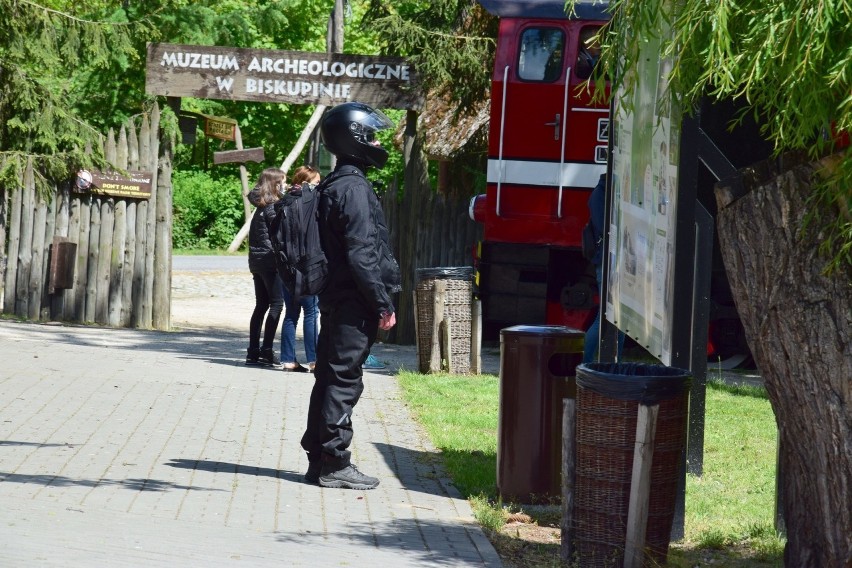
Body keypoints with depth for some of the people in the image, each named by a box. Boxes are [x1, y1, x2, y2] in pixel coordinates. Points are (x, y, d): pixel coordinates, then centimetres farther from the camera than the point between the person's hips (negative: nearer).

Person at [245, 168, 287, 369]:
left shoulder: (260, 207, 15)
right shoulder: (273, 207, -11)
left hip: (257, 261, 9)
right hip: (270, 261, -9)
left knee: (261, 305, 11)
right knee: (276, 303, -6)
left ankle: (253, 352, 10)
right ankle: (266, 351, -11)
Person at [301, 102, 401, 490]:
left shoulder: (334, 185, 16)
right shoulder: (354, 188, -15)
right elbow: (362, 255, -20)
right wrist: (383, 304, -17)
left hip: (335, 299, 10)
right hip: (353, 303, -10)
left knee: (330, 378, 12)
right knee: (344, 380, -7)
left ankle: (319, 459, 18)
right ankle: (334, 463, -5)